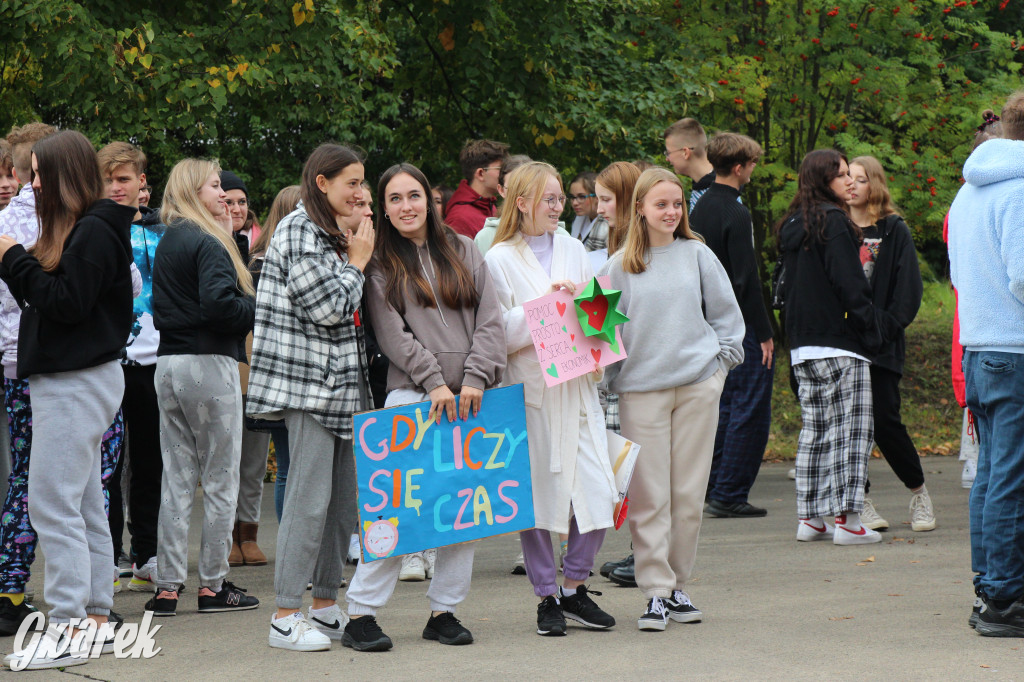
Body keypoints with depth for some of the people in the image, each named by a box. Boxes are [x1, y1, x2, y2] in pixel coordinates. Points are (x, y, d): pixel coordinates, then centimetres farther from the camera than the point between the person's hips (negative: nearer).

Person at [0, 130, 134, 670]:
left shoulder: (94, 233, -15)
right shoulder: (77, 229, 15)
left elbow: (66, 304, -21)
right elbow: (45, 297, 16)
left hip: (76, 383, -10)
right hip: (68, 379, 10)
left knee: (53, 503, -10)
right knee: (85, 506, 12)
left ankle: (68, 632, -11)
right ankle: (96, 620, 17)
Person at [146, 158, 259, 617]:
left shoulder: (166, 244, 13)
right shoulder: (208, 244, -13)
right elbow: (219, 304, -25)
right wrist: (259, 309, -8)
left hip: (168, 365, 8)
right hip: (209, 365, -8)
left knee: (176, 478, 9)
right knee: (220, 479, 1)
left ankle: (167, 587, 7)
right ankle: (213, 585, 5)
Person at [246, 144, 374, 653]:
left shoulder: (333, 236, 19)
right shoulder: (299, 233, -11)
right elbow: (327, 308, -18)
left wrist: (356, 258, 13)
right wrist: (357, 263, -5)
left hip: (341, 383, 10)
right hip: (309, 382, -10)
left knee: (343, 497, 10)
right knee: (309, 498, -10)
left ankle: (325, 604, 17)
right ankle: (285, 617, -7)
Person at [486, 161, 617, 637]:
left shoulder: (573, 250, 15)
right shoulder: (500, 260, 0)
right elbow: (499, 333, -8)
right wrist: (546, 307, -16)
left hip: (577, 385, 4)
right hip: (530, 388, -4)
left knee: (598, 489, -5)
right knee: (536, 492, -1)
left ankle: (574, 587, 11)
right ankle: (547, 597, 10)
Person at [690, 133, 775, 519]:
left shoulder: (699, 209, 11)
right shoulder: (735, 214, -17)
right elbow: (746, 279, -19)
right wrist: (764, 333, -15)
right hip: (741, 326, -9)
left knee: (725, 406, 16)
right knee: (750, 410, -5)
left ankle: (714, 489, 17)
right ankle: (729, 496, -6)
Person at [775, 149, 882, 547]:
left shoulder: (792, 227, 13)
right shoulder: (834, 222, -12)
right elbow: (851, 285, -15)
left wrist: (796, 334, 19)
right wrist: (871, 333, -9)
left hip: (803, 346, 8)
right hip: (839, 343, -8)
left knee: (815, 428, 12)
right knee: (850, 428, -5)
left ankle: (810, 518, 12)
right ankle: (846, 519, -9)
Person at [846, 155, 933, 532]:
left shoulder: (895, 231, 4)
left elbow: (909, 290, 0)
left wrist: (884, 328, -12)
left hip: (881, 345, -3)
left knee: (884, 420, -8)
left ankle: (918, 490, 12)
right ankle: (860, 501, 6)